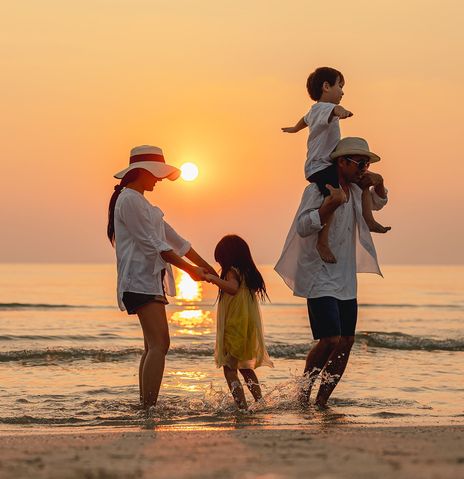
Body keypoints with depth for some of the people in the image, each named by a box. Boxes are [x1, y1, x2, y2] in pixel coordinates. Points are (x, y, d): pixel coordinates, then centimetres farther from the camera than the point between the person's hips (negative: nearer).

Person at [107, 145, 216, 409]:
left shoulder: (140, 201, 23)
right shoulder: (129, 200, -10)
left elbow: (173, 238, 23)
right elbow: (153, 243, -15)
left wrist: (206, 267, 19)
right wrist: (189, 268, -12)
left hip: (151, 280, 11)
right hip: (140, 280, -11)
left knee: (154, 346, 9)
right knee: (159, 343, -18)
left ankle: (145, 407, 11)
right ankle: (149, 407, -23)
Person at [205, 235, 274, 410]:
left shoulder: (232, 271, -12)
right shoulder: (248, 273, 13)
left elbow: (233, 288, -32)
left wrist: (214, 279, -24)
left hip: (235, 328, -9)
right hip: (250, 329, 9)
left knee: (230, 369, -7)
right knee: (245, 368, 25)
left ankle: (242, 406, -19)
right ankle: (260, 401, 23)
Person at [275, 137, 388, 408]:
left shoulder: (355, 191, 12)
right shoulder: (317, 190, -11)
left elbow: (377, 204, 32)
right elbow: (303, 227, -22)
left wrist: (378, 185, 10)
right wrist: (331, 204, -32)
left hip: (346, 280, 8)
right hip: (320, 279, -8)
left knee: (347, 342, 2)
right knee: (331, 340, -17)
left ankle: (322, 401, 11)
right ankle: (303, 393, 3)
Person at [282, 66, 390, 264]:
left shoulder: (314, 110, 18)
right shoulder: (323, 108, -16)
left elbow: (306, 119, 42)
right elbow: (333, 110, -42)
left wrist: (295, 129, 64)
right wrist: (341, 111, -66)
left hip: (331, 164, 11)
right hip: (318, 168, -11)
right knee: (337, 196, -34)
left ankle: (369, 220, 32)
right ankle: (322, 242, -31)